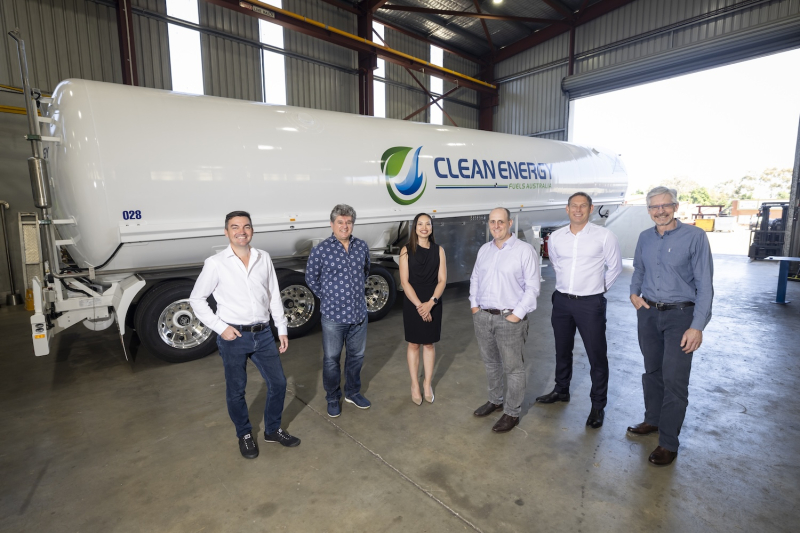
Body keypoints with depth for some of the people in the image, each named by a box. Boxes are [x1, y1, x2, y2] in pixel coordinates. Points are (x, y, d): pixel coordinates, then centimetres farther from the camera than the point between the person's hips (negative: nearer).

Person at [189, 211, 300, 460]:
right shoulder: (215, 263, -9)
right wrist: (220, 327, -10)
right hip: (233, 337, -3)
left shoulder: (264, 258, 2)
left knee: (278, 383, 11)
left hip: (263, 334, 3)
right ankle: (244, 435, 37)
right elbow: (196, 299, -1)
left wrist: (282, 329, 7)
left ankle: (273, 430, 34)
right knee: (236, 390, 12)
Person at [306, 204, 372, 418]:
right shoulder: (321, 250, -12)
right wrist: (327, 296, 4)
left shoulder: (362, 246, 1)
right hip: (333, 315, -4)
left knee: (357, 356, 18)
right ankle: (333, 399, 30)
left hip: (359, 313, 4)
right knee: (331, 359, 10)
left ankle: (352, 392, 39)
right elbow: (311, 278, 1)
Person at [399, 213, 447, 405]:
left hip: (433, 304, 2)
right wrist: (419, 305, -15)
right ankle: (415, 384, 24)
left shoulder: (439, 250, 1)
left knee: (429, 344, 12)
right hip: (412, 303, -1)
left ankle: (428, 383, 27)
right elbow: (404, 281, -9)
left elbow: (442, 280, -3)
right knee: (413, 344, 9)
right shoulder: (406, 250, -4)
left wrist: (430, 302, -16)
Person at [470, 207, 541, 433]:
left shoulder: (525, 250, -9)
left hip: (510, 319, -6)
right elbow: (475, 279, 17)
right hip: (483, 316, 6)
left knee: (513, 369, 6)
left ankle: (512, 413, 22)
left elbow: (532, 287, -11)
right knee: (490, 363, 19)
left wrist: (517, 314, -15)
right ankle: (495, 400, 39)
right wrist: (474, 304, 7)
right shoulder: (484, 250, 10)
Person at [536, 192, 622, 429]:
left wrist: (600, 287, 8)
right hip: (562, 300, 4)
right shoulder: (555, 237, 1)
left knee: (597, 356, 4)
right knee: (562, 350, 18)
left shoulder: (604, 236, -8)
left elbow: (615, 267, 3)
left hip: (590, 303, -3)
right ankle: (561, 390, 39)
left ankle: (598, 405, 22)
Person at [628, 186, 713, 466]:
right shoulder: (645, 238, 5)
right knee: (652, 371, 16)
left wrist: (697, 326, -16)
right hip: (648, 313, 5)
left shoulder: (695, 236, -11)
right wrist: (634, 293, 2)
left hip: (680, 316, -5)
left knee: (674, 379, -3)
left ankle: (668, 442, 11)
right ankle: (653, 420, 34)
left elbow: (705, 284, -12)